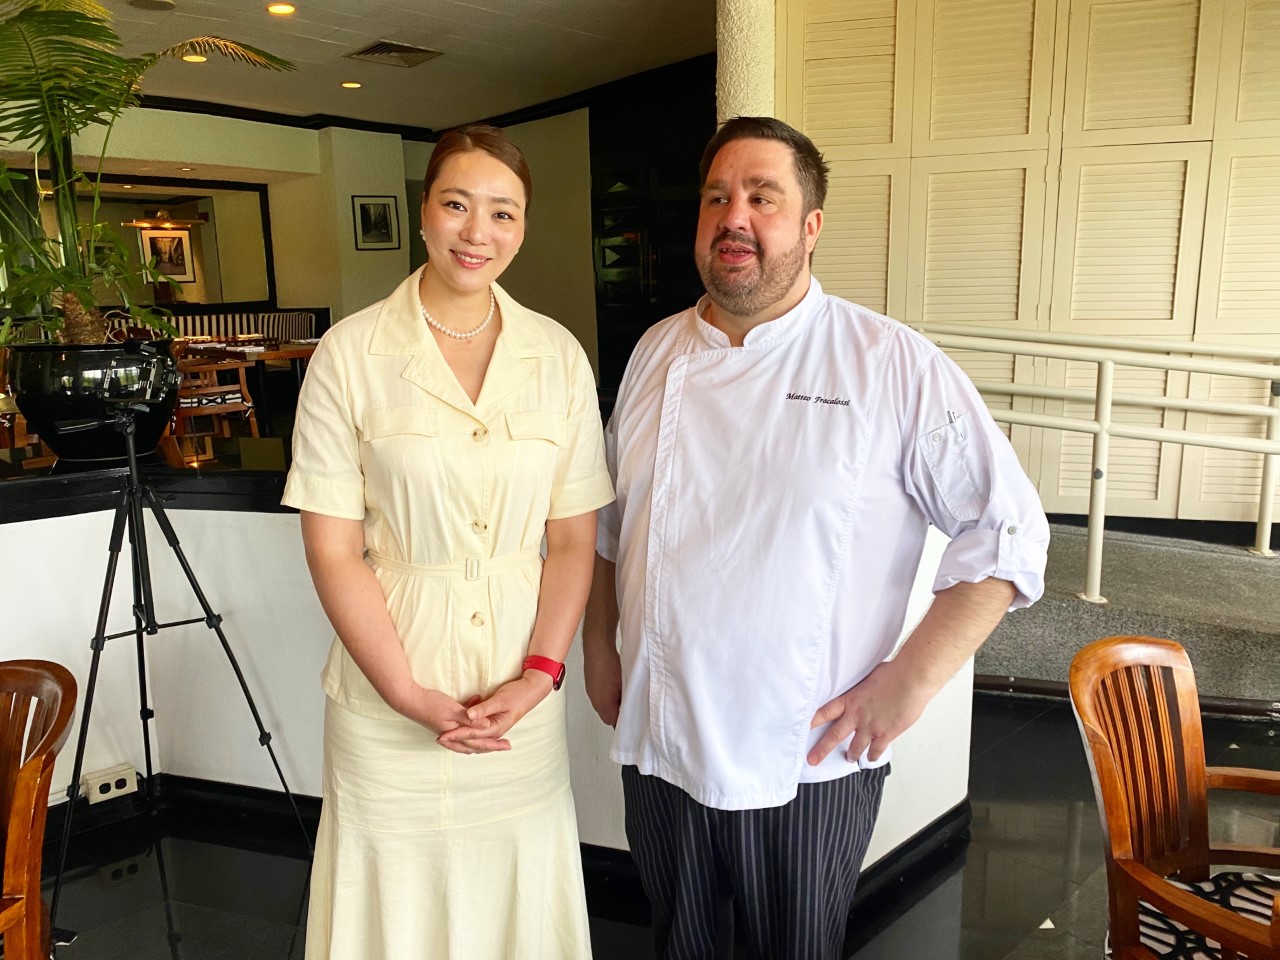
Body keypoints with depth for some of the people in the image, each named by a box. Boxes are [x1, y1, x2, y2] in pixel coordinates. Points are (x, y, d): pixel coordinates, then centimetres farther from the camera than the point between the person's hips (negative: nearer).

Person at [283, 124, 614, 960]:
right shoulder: (352, 353, -7)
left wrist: (539, 674, -9)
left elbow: (574, 538, 0)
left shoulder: (559, 356, 0)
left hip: (522, 697, 2)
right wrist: (410, 694, -12)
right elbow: (333, 548, -7)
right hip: (389, 699, -2)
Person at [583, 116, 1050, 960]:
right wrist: (600, 648, 10)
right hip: (658, 744, 4)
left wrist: (910, 682, -14)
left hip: (808, 762, -3)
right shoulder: (657, 353, 2)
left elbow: (1008, 532, -10)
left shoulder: (895, 366, -13)